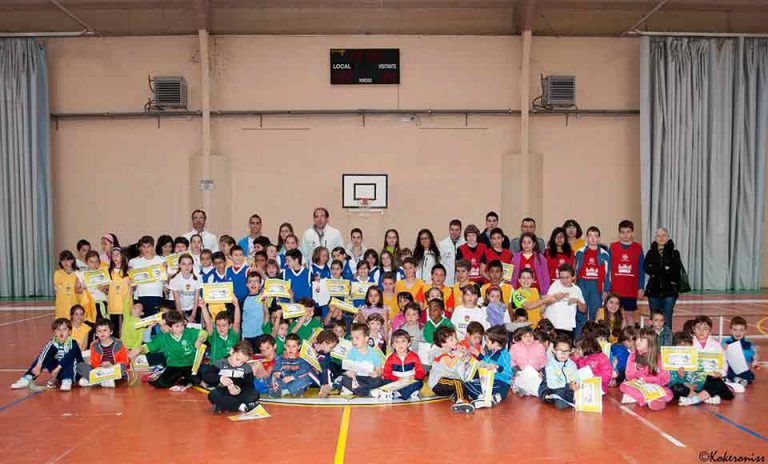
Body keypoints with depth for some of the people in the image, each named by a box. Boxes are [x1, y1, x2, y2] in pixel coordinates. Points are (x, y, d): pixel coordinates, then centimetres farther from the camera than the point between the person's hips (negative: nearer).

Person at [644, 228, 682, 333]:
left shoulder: (674, 253, 5)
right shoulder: (650, 253, 8)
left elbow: (676, 268, -13)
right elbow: (646, 268, -9)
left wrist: (656, 271, -14)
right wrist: (665, 269, -14)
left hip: (669, 290, -1)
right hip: (654, 291, 1)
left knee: (667, 321, -2)